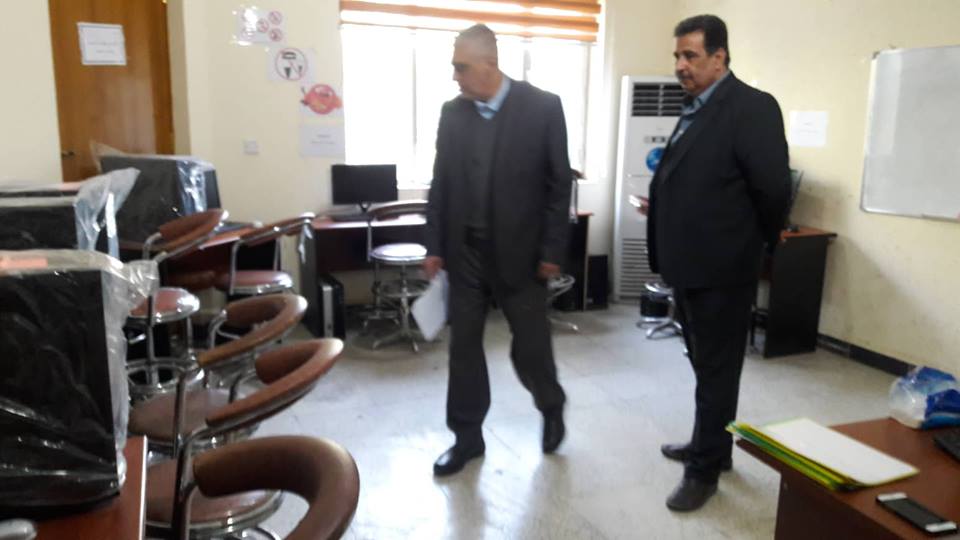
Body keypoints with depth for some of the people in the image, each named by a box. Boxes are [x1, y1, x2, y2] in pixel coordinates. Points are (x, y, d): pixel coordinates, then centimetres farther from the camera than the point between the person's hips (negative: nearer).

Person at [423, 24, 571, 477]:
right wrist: (434, 245, 2)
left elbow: (559, 184, -6)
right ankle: (467, 436, 24)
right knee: (463, 347, 8)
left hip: (520, 252, -3)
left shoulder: (543, 107, -7)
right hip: (465, 252, 3)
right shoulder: (452, 112, 3)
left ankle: (551, 405, 37)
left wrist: (552, 251, -8)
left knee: (530, 348, 5)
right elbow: (440, 182, 7)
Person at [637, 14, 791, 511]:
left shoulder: (752, 106, -15)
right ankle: (711, 445, 39)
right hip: (688, 264, 9)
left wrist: (759, 243, -6)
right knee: (705, 366, 21)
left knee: (716, 371, 5)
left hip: (720, 268, -9)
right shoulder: (694, 110, 13)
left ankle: (705, 469, 20)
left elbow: (772, 187, -18)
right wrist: (661, 205, 6)